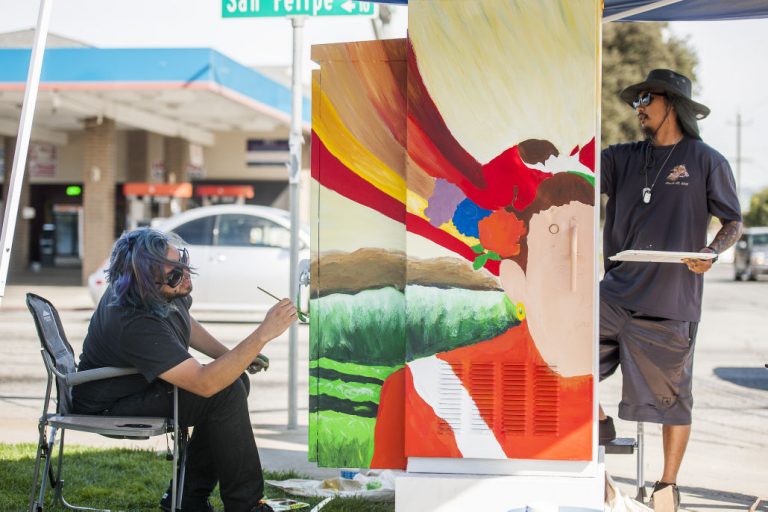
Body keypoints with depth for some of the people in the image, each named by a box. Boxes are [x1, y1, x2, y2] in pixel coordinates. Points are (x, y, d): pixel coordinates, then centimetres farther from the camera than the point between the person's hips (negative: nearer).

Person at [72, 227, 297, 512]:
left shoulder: (167, 290, -10)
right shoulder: (135, 325, -36)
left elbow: (185, 323, 14)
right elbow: (205, 383, -38)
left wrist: (235, 356, 3)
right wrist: (263, 334, -41)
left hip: (141, 382, 9)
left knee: (237, 379, 2)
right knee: (226, 392, -22)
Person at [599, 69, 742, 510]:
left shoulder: (707, 162, -1)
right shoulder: (625, 158, 11)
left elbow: (734, 223, 2)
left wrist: (711, 253, -18)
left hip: (670, 302, -4)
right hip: (617, 294, 5)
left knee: (671, 398, 4)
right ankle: (598, 424, 17)